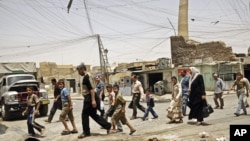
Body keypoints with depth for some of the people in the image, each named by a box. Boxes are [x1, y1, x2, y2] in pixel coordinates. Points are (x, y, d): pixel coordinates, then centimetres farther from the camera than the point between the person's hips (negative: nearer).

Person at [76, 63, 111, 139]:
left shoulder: (87, 76, -14)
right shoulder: (86, 76, 18)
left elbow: (92, 88, -22)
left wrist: (93, 100, -28)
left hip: (90, 98, -10)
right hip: (88, 98, 10)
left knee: (85, 114, -1)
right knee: (93, 114, 12)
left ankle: (86, 132, 11)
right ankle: (107, 125, 15)